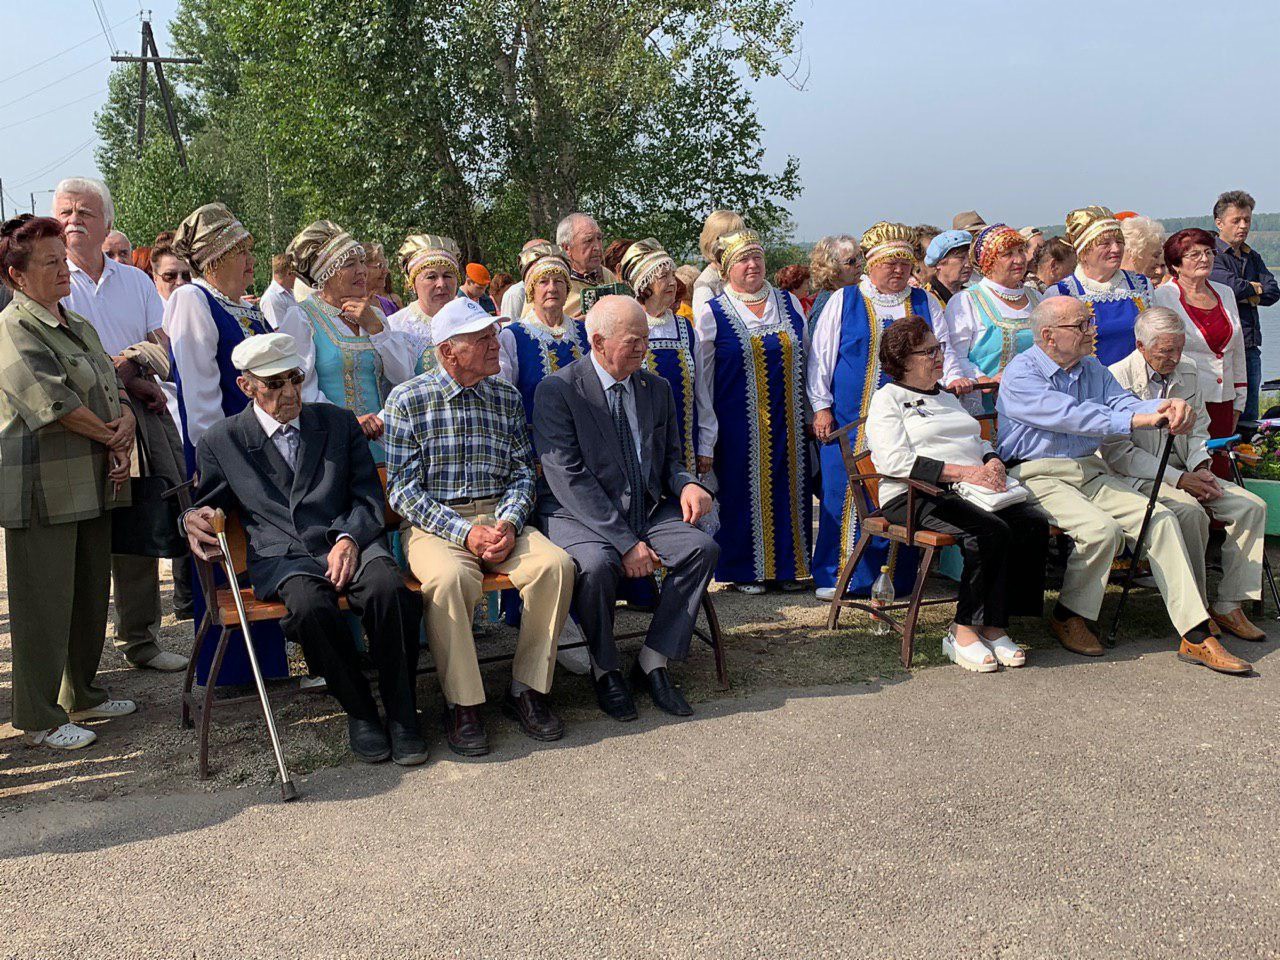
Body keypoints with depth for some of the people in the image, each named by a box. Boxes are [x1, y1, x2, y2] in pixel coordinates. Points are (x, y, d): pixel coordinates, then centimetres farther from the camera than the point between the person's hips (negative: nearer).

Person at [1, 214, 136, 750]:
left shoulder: (79, 326, 17)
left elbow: (112, 386, 15)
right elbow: (54, 402, -18)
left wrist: (126, 419, -6)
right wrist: (112, 438, -8)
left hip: (92, 484, 9)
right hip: (44, 492, -9)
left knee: (91, 595, 16)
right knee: (44, 604, -2)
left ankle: (82, 695, 30)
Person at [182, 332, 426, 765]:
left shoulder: (339, 422, 16)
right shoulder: (221, 441, 13)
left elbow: (369, 497, 12)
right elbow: (208, 503, 23)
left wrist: (349, 539, -9)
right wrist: (193, 519, -3)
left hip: (350, 543, 1)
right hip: (281, 557, -1)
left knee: (389, 588, -33)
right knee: (309, 605, -37)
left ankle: (401, 713, -15)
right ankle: (359, 712, -13)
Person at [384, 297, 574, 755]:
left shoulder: (507, 397, 12)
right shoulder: (408, 400, -1)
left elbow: (523, 473, 11)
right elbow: (403, 489, -6)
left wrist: (509, 524, -11)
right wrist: (464, 533, -17)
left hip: (502, 517, 4)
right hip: (436, 524, -3)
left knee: (556, 564, -25)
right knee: (450, 578, -36)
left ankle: (527, 689, -10)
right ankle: (462, 703, -18)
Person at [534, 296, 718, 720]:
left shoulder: (657, 388, 10)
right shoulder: (557, 390, -10)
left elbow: (669, 458, 19)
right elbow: (567, 478, -17)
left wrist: (686, 485, -8)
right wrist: (624, 542, -24)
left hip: (646, 510, 6)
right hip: (579, 515, -5)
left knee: (702, 547, -20)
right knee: (596, 566, -35)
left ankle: (652, 663, -6)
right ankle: (606, 669, -6)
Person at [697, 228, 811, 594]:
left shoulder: (789, 303, 10)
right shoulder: (712, 313, -1)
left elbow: (806, 360, 17)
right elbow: (700, 378, 0)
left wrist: (813, 412, 14)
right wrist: (706, 432, -3)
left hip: (787, 419, 4)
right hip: (740, 423, -4)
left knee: (789, 488, 7)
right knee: (744, 492, 1)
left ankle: (787, 566, 19)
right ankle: (746, 570, 13)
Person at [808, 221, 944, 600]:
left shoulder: (925, 303, 15)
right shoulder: (843, 301, 8)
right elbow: (821, 355, 7)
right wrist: (821, 406, 0)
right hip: (850, 421, -2)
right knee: (844, 494, -2)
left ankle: (894, 576, 10)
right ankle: (837, 576, 7)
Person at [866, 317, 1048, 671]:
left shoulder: (946, 397, 30)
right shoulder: (888, 399, 5)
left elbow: (979, 442, 30)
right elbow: (895, 461, -11)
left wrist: (992, 462, 3)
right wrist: (963, 472, -16)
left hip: (971, 492, 7)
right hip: (916, 497, -7)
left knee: (1034, 523, -19)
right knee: (991, 531, -32)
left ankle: (994, 625, -17)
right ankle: (965, 629, -20)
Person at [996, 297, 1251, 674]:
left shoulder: (1093, 369, 18)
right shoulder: (1020, 375, -8)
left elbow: (1124, 403, 3)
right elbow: (1070, 416, -21)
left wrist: (1166, 406, -20)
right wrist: (1135, 420, -28)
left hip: (1090, 472, 7)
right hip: (1038, 476, -7)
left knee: (1160, 518, -13)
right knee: (1101, 529, -30)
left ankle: (1196, 636, -13)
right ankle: (1068, 617, -5)